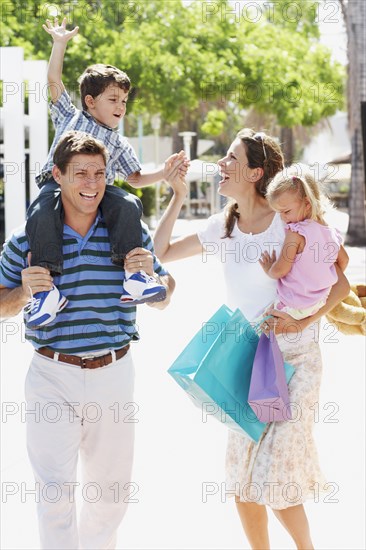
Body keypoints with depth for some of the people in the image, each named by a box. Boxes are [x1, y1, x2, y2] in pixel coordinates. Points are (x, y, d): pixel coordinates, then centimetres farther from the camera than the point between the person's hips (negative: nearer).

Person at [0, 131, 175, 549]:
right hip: (52, 377, -2)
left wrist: (151, 274, -11)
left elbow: (161, 301, 11)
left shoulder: (130, 232, 2)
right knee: (55, 495, -7)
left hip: (113, 374, 2)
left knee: (112, 491, 15)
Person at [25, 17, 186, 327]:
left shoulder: (120, 144, 26)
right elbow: (54, 81, 17)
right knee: (41, 214, -37)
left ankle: (132, 272, -30)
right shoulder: (70, 117, 20)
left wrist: (163, 174, 9)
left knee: (128, 205, -30)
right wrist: (60, 43, 15)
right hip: (58, 182, -3)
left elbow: (135, 178, 26)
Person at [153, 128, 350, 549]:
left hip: (293, 360, -6)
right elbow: (160, 252, 8)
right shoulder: (222, 226, 4)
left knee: (274, 478, -6)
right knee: (242, 477, 7)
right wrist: (178, 197, 2)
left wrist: (303, 321, -22)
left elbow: (340, 284, -9)